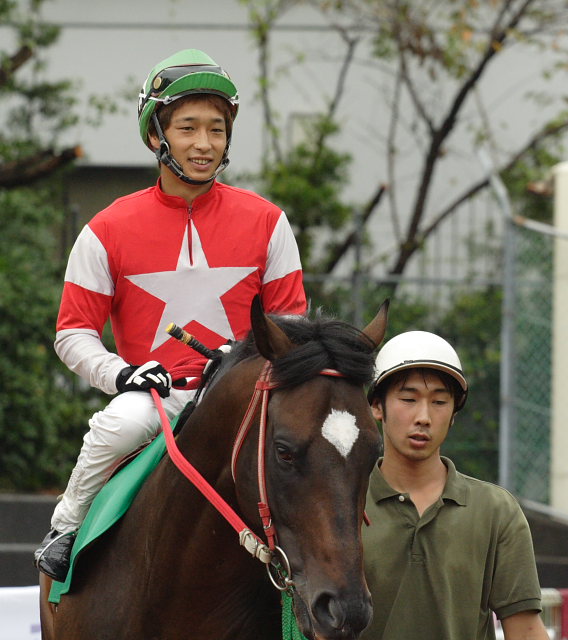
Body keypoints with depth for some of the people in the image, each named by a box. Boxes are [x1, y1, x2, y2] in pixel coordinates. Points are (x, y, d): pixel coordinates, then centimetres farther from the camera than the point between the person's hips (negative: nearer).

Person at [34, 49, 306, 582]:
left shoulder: (265, 222, 5)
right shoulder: (109, 230, 1)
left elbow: (290, 317, 10)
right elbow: (73, 332, 3)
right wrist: (118, 373, -16)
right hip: (153, 392, -1)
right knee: (123, 422, -36)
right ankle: (67, 525, -11)